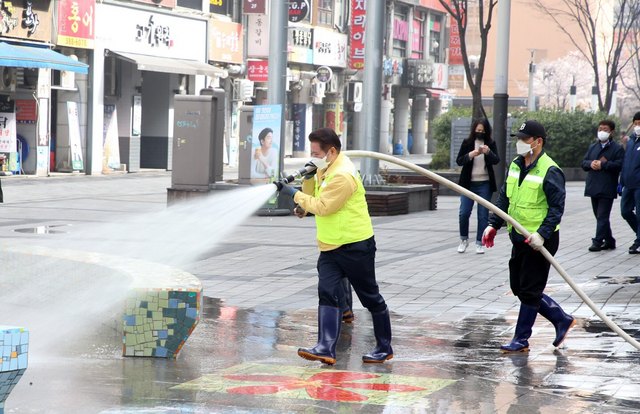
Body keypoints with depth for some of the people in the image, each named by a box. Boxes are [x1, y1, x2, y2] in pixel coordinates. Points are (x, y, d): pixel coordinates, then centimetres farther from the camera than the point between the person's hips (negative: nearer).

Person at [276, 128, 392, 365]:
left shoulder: (343, 175, -21)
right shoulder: (325, 169, 10)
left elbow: (322, 206, -23)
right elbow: (312, 195, 14)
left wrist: (294, 194, -17)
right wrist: (308, 178, -4)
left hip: (355, 247, -9)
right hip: (330, 247, 9)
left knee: (371, 298, 6)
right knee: (328, 294, -7)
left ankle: (384, 348, 18)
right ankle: (326, 348, -16)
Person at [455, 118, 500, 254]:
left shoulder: (491, 144, 2)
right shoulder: (467, 143, 2)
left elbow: (496, 160, -9)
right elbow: (459, 161, -2)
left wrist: (488, 152, -29)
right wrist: (470, 155, -21)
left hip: (485, 184, 0)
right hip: (468, 183, 0)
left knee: (483, 215, 0)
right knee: (464, 213, -4)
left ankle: (480, 243, 7)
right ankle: (464, 240, 15)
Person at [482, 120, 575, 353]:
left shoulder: (550, 171, -15)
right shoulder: (515, 165, 10)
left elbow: (557, 207, -18)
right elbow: (504, 198, 17)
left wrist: (542, 234, -27)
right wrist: (494, 225, 8)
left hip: (540, 241, -9)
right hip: (519, 238, 9)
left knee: (529, 291, -2)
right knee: (519, 288, 14)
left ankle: (521, 340, 8)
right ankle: (562, 320, 26)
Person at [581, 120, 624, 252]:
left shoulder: (617, 148, -2)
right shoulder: (592, 147, 18)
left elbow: (619, 165, -15)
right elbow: (584, 163, 13)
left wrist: (603, 164, -17)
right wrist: (591, 163, -9)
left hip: (607, 189, -7)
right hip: (593, 187, 7)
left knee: (602, 216, -9)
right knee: (600, 216, 12)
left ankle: (597, 242, -10)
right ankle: (609, 241, 22)